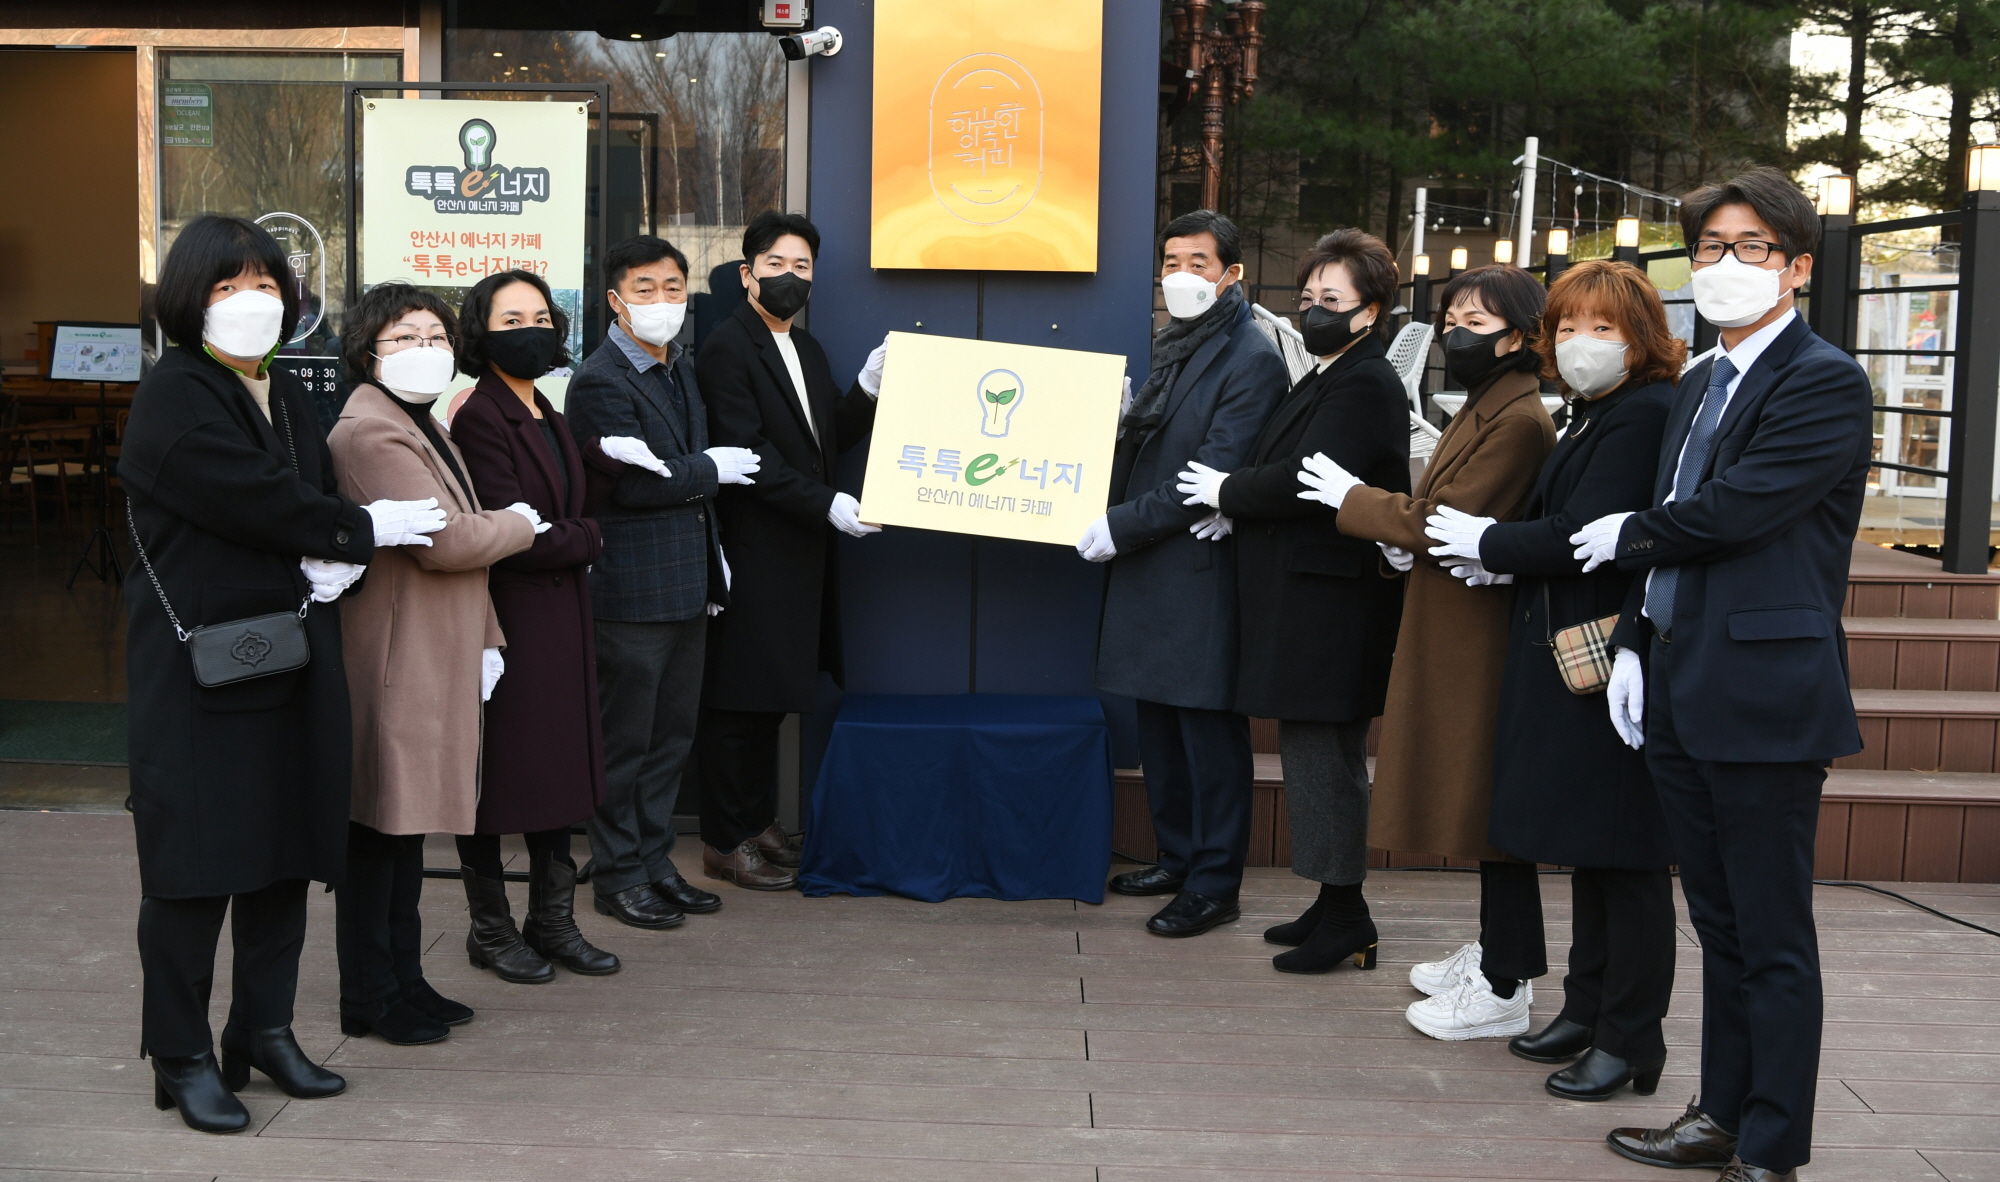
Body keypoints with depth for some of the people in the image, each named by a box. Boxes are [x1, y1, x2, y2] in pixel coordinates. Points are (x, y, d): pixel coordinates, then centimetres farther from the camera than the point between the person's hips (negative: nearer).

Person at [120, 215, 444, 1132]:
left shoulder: (288, 396, 15)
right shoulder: (174, 397, -10)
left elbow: (319, 498, 16)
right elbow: (262, 504, -18)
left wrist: (338, 560, -6)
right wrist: (367, 529, -7)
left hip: (292, 658, 7)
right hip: (199, 661, -7)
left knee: (286, 852, 11)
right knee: (196, 858, 0)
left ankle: (265, 1028, 24)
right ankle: (182, 1055, 11)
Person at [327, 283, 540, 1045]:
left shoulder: (423, 426, 20)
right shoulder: (371, 432, -14)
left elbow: (460, 545, 23)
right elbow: (444, 539, -22)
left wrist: (486, 637, 17)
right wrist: (520, 523, -4)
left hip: (437, 656, 10)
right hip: (394, 659, -10)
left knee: (408, 824, 14)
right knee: (379, 827, -2)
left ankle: (403, 982, 23)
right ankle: (370, 1000, 7)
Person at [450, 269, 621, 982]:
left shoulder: (545, 414, 14)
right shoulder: (481, 418, -14)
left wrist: (567, 539, -3)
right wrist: (590, 540, -4)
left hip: (560, 615, 8)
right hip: (506, 619, -8)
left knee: (559, 768, 12)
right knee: (500, 773, 2)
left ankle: (553, 923, 23)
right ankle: (491, 930, 16)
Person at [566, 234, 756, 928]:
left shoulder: (681, 368, 15)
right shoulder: (601, 382, -14)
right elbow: (636, 483, -22)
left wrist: (712, 554, 16)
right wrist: (712, 468, -9)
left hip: (687, 581, 8)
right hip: (632, 589, -8)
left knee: (674, 733, 14)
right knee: (625, 740, 1)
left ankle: (654, 861, 25)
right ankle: (618, 876, 13)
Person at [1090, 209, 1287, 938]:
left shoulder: (1252, 359, -12)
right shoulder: (1170, 346, 15)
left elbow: (1213, 476, -17)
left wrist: (1122, 526, -16)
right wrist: (1109, 520, 2)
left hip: (1200, 569, -9)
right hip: (1148, 569, 9)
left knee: (1209, 732, -1)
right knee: (1158, 722, 16)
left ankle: (1214, 885, 8)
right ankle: (1177, 858, 29)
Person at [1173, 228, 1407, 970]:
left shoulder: (1365, 387, -14)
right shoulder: (1324, 381, 18)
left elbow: (1309, 481, -24)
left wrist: (1227, 492, -11)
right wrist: (1236, 503, -2)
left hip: (1331, 603, -10)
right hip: (1304, 599, 10)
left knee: (1324, 755, -4)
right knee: (1317, 750, 14)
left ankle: (1344, 916, 5)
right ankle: (1334, 907, 24)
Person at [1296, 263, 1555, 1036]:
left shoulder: (1519, 421, -17)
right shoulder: (1482, 409, 16)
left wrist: (1351, 498, -9)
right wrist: (1402, 541, -2)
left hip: (1484, 636, -10)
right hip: (1457, 628, 10)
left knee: (1490, 802, -4)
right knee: (1480, 800, 17)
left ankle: (1504, 989, 4)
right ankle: (1495, 953, 29)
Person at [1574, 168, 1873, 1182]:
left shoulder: (1825, 383, -10)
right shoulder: (1700, 385, 17)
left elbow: (1731, 510, -19)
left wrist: (1628, 534, -2)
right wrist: (1633, 640, 7)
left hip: (1765, 697, -8)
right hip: (1682, 694, 8)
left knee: (1773, 938, 1)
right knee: (1719, 926, 17)